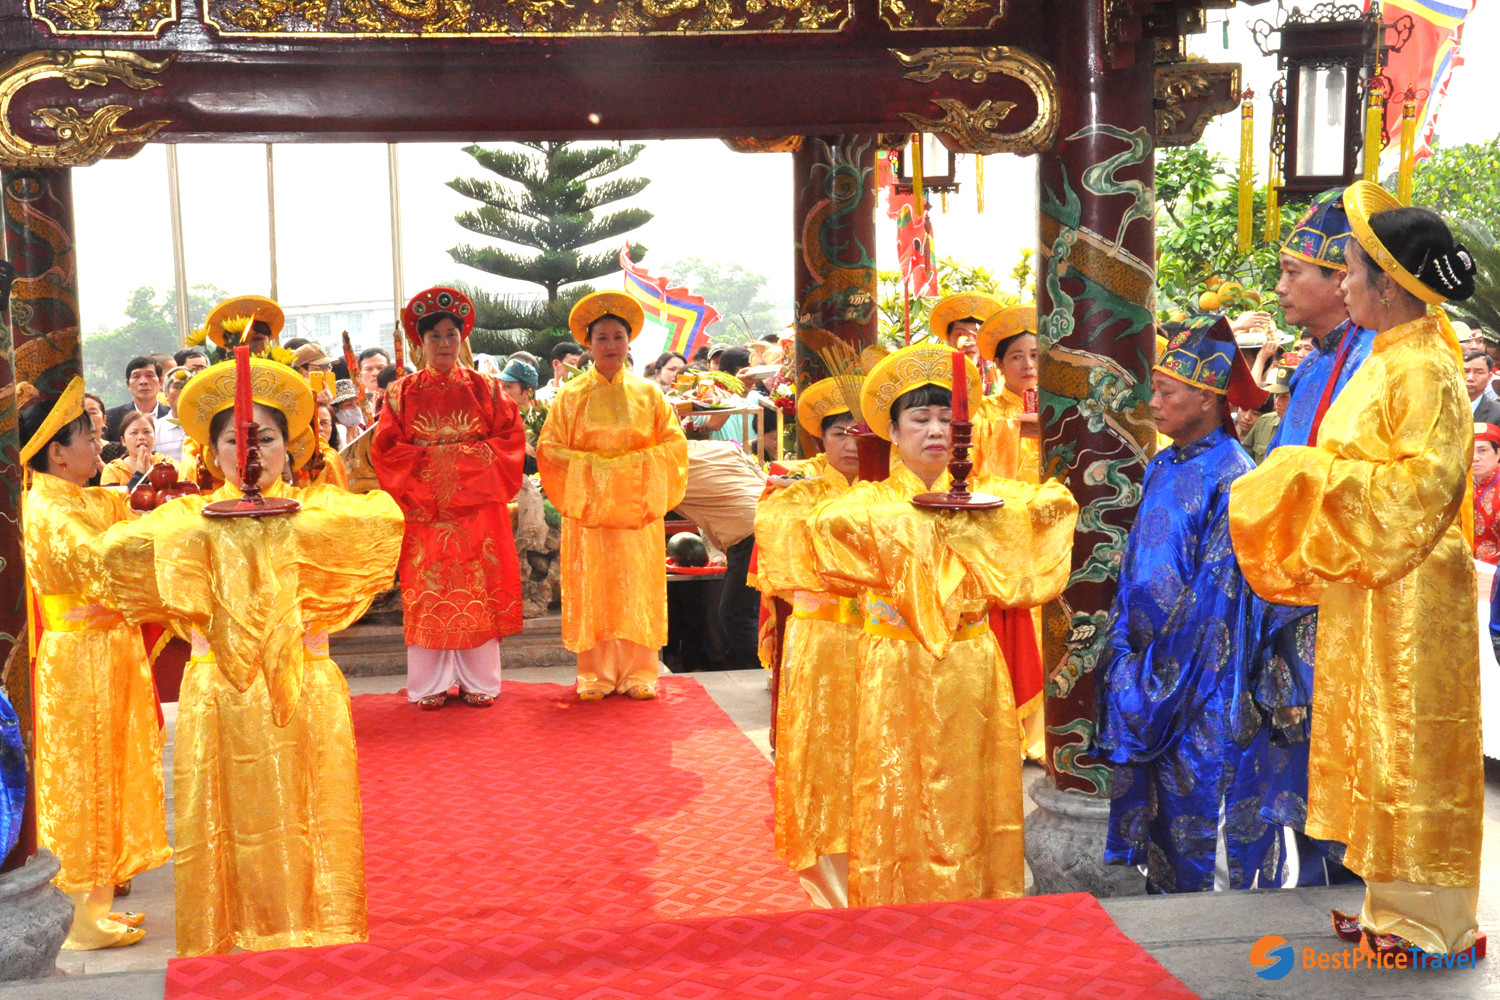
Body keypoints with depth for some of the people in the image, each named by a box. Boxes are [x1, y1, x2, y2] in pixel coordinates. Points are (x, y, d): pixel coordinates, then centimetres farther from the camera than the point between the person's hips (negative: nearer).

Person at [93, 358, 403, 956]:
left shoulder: (315, 508, 6)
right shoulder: (191, 515, 6)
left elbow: (384, 520, -15)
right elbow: (118, 549, -11)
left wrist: (292, 519, -15)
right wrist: (211, 525, -11)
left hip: (305, 688, 0)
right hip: (221, 693, 0)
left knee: (308, 817, 5)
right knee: (232, 820, 4)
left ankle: (312, 932, 18)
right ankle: (236, 936, 17)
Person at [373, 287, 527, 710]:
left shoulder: (484, 388, 7)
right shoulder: (403, 393, 7)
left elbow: (510, 438, 1)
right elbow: (385, 448, 1)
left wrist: (467, 456, -10)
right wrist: (429, 457, -10)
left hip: (477, 506, 0)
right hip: (423, 508, 0)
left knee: (478, 592, 0)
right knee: (428, 594, 0)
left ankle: (478, 681, 9)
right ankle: (431, 685, 8)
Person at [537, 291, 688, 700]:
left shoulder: (647, 393, 7)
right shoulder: (571, 395, 4)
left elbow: (674, 443, 4)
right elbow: (549, 448, 1)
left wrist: (634, 465, -9)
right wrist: (592, 466, -11)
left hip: (637, 510, 1)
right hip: (588, 509, -1)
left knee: (637, 589, 1)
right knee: (591, 590, -1)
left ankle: (638, 673, 9)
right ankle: (595, 674, 7)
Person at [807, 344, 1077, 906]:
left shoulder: (983, 497, 9)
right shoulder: (873, 502, 2)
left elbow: (1054, 502, 3)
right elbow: (829, 521, -16)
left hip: (971, 666, 3)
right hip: (898, 669, -3)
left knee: (971, 793, 8)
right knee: (902, 800, 1)